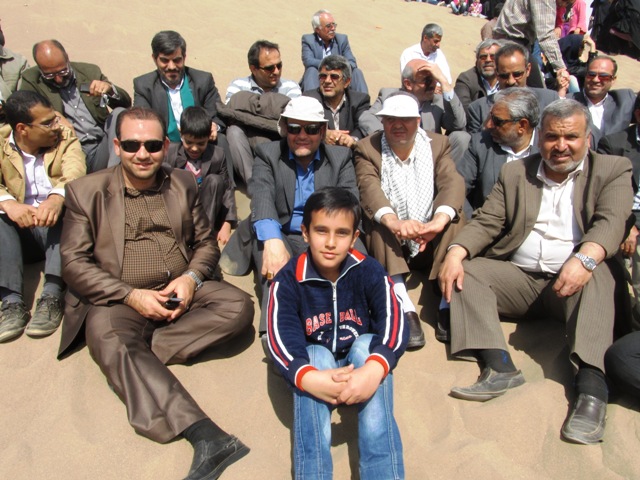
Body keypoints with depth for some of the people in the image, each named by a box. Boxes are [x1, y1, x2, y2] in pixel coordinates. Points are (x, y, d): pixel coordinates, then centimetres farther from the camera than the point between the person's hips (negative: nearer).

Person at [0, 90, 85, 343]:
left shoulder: (65, 139, 4)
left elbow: (75, 172, -18)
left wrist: (57, 198, -40)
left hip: (57, 229, -1)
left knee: (62, 215, -31)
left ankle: (52, 297, -35)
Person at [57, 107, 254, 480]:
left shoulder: (184, 184, 10)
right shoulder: (87, 191, 2)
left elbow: (206, 242, 13)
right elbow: (74, 263, -3)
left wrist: (191, 277, -10)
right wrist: (131, 295, -16)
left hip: (180, 292, 3)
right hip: (117, 300, -3)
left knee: (239, 306, -21)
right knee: (113, 344, -35)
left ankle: (144, 347, -22)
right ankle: (206, 435, -45)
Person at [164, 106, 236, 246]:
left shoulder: (217, 155, -5)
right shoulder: (170, 153, -5)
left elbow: (227, 188, -5)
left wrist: (227, 225, -14)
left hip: (206, 210, 1)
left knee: (214, 180, -24)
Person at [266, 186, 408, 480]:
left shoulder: (370, 272, -11)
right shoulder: (288, 280, -12)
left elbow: (394, 323, -24)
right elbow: (281, 339, -23)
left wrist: (374, 370, -45)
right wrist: (309, 378, -45)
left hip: (362, 364, 1)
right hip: (314, 367, 0)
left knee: (367, 345, -30)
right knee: (317, 354, -31)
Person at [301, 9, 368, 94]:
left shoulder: (342, 39, 7)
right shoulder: (308, 40, -1)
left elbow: (352, 63, -1)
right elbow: (308, 61, -18)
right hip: (318, 83, -2)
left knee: (356, 72, -17)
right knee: (312, 70, -30)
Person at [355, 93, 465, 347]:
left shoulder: (438, 144, 4)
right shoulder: (367, 148, -1)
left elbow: (452, 182, -15)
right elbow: (369, 188, -21)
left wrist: (439, 221, -38)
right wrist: (394, 222, -43)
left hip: (432, 242, 1)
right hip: (389, 243, -1)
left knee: (453, 214, -25)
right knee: (377, 218, -30)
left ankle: (448, 302, -31)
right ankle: (404, 308, -42)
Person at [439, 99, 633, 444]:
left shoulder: (613, 170, 8)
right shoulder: (515, 172, 16)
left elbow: (611, 222, -11)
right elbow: (486, 222, 6)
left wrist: (585, 258, -34)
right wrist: (456, 252, -15)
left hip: (574, 280, -3)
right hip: (519, 278, 4)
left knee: (595, 274, -34)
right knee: (466, 270, -19)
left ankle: (591, 385, -43)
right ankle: (499, 366, -32)